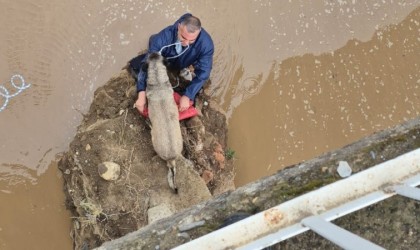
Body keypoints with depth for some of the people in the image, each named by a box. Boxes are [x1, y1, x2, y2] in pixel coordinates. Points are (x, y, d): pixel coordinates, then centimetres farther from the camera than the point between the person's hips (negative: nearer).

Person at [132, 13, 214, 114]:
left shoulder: (206, 43, -44)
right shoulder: (165, 36, -44)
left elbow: (203, 72, -35)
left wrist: (187, 96, -42)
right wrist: (142, 94, -51)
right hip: (164, 59, 0)